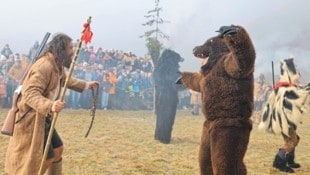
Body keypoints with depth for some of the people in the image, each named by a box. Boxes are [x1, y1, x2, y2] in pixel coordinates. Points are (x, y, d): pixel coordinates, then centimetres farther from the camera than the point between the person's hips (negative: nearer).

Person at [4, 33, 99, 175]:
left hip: (43, 117, 10)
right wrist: (50, 105, -50)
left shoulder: (57, 65, 6)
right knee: (46, 158, -5)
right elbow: (31, 94, -34)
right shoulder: (44, 66, -25)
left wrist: (86, 85, 35)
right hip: (31, 119, -10)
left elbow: (66, 80, 30)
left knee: (58, 149, 15)